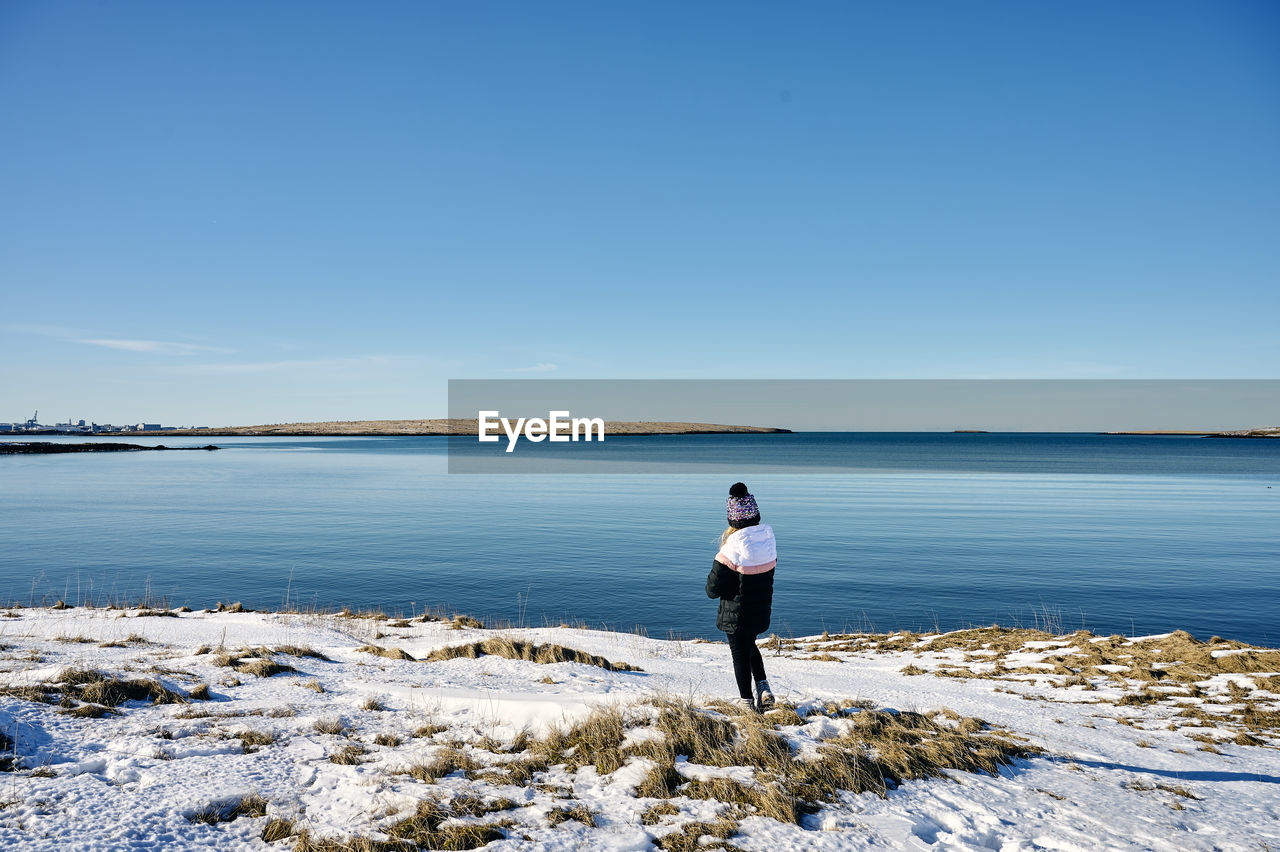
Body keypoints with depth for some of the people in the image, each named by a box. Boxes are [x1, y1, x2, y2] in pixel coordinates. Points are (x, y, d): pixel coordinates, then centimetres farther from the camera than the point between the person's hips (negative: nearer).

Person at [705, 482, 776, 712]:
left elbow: (714, 586, -20)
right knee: (750, 645, 28)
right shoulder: (768, 536, -9)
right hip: (761, 610, 6)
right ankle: (763, 687, 19)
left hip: (736, 613, -5)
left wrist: (711, 589, 1)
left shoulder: (733, 546, -27)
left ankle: (746, 700, 25)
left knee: (740, 653, 13)